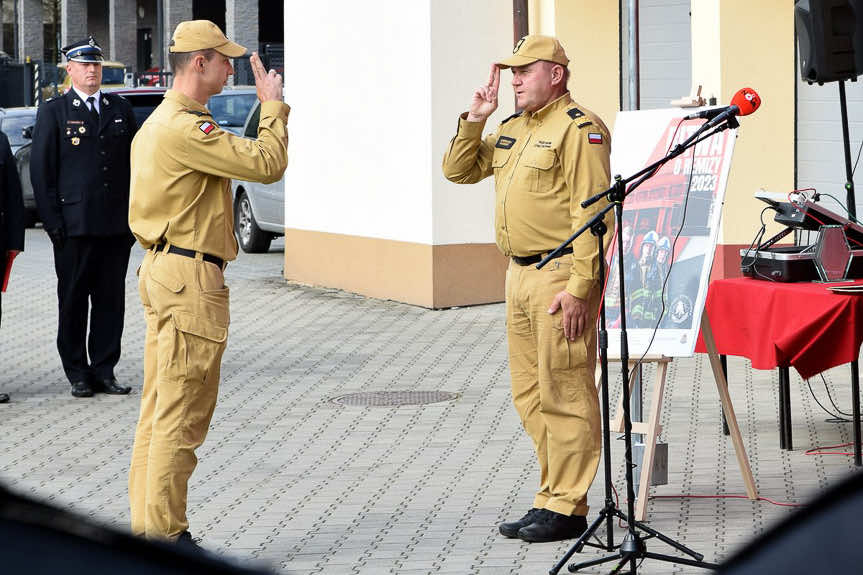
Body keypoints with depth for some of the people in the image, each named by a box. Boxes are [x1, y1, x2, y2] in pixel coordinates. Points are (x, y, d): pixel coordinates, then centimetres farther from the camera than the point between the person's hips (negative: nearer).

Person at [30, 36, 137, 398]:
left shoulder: (121, 109, 13)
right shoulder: (54, 112, 2)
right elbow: (40, 170, -1)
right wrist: (53, 221, -7)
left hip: (116, 226, 3)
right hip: (75, 225, -3)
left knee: (110, 300, 5)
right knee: (74, 300, 3)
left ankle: (104, 371, 13)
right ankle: (78, 374, 11)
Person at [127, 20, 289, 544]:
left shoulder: (158, 122, 17)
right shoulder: (186, 127, -17)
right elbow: (267, 164, -20)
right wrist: (273, 105, -7)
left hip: (163, 269, 11)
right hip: (190, 278, -11)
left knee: (160, 407, 13)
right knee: (182, 416, -7)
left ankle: (147, 523, 17)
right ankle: (164, 531, -3)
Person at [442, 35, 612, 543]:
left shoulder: (579, 128, -10)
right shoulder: (512, 129, 17)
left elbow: (591, 212, -17)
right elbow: (459, 171, 24)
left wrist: (580, 287, -22)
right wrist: (474, 121, 8)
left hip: (562, 276, -9)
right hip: (520, 274, 9)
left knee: (565, 394, -6)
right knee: (530, 396, 12)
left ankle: (567, 509, -1)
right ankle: (551, 498, 21)